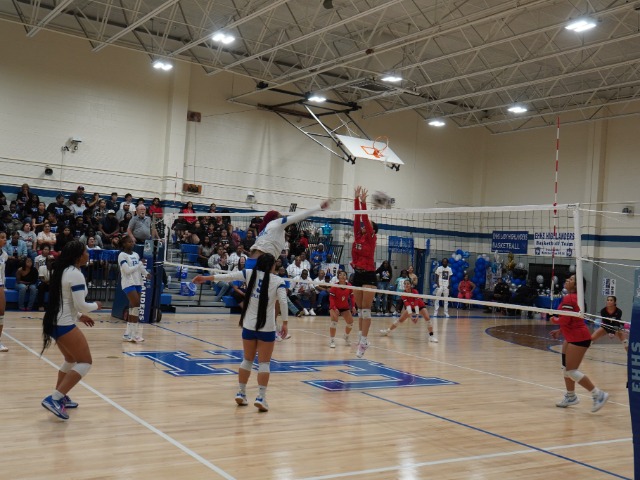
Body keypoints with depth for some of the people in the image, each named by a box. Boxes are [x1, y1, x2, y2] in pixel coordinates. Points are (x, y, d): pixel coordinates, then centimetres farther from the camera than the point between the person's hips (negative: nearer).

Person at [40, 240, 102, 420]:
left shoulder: (63, 271, 13)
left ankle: (60, 397, 29)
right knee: (85, 362, -6)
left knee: (71, 360, 26)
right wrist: (96, 305, 1)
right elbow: (80, 305, -18)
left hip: (55, 323, 10)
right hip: (65, 325, -10)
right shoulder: (75, 274, -16)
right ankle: (54, 399, -15)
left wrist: (80, 316, 21)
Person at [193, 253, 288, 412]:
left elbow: (228, 276, 2)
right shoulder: (278, 281, -7)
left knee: (247, 360, 18)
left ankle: (241, 393, 23)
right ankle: (261, 397, -4)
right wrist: (285, 322, -14)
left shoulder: (251, 274, 0)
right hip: (267, 328, -3)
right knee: (264, 363, 2)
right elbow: (283, 302, -18)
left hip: (249, 326, 4)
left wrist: (206, 278, 9)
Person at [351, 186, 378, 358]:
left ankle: (363, 341, -7)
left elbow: (365, 218, -12)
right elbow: (357, 218, 6)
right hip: (357, 274, 6)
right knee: (360, 309, 10)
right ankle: (362, 337, 17)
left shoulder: (371, 239, -3)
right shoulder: (358, 237, 10)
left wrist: (363, 202, -14)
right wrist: (357, 199, 4)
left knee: (366, 309, -7)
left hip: (368, 276, -6)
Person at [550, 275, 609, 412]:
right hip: (572, 337, 10)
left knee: (571, 371, -9)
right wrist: (560, 331, 18)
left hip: (578, 338, -10)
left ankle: (599, 394, -4)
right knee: (566, 367, 18)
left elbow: (564, 320, -24)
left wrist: (553, 319, -5)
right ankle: (571, 396, 32)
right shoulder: (573, 297, 12)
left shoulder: (568, 299, -19)